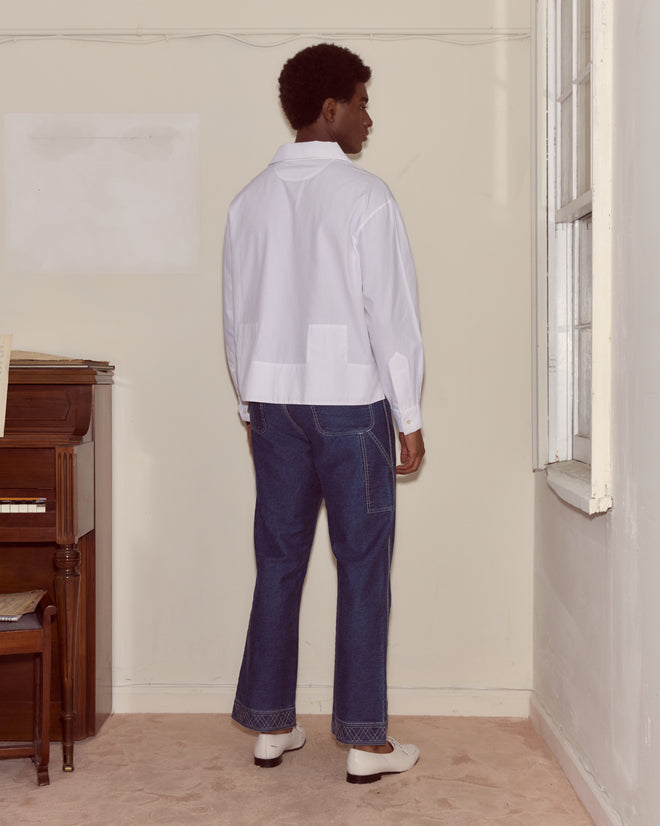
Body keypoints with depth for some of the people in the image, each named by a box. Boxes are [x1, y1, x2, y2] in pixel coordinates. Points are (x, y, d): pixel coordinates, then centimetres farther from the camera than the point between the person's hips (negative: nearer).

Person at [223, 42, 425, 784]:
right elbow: (392, 313, -10)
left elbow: (237, 314, 10)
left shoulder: (251, 201, 7)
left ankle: (271, 725, 19)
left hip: (274, 402, 5)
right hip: (350, 402, -5)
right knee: (362, 568, 2)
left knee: (279, 562, 11)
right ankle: (366, 741, 7)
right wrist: (409, 417, -4)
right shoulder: (363, 196, -9)